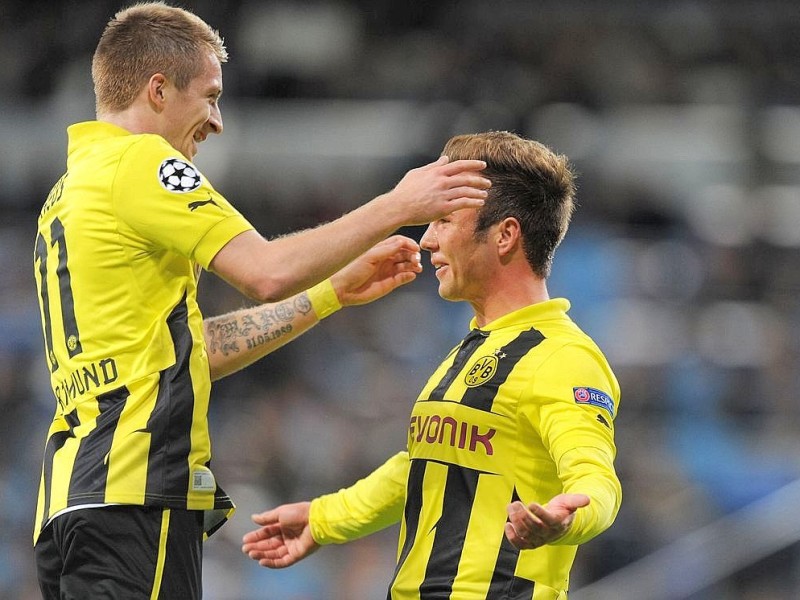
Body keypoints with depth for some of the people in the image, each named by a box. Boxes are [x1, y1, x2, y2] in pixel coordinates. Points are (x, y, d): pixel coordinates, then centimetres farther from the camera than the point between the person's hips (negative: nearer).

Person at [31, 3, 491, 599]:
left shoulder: (68, 194, 24)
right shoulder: (138, 160, -5)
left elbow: (194, 348, 24)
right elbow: (267, 272, -16)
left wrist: (337, 290, 24)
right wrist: (396, 207, -6)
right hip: (134, 490, -10)